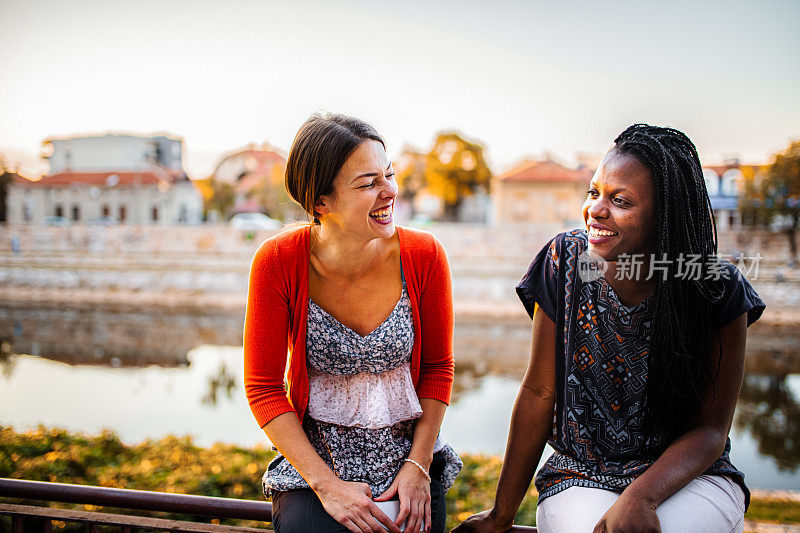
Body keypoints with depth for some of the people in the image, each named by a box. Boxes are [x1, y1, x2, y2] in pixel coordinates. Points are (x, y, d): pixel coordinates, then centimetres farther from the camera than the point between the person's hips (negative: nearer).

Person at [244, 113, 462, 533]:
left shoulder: (424, 256, -11)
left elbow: (437, 368, 1)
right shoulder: (278, 262, -15)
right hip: (313, 463, -1)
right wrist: (326, 485, -14)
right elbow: (262, 388, -9)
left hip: (409, 456, 2)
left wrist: (418, 466, -7)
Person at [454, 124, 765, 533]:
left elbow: (710, 428, -6)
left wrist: (640, 498, -26)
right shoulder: (566, 261, -9)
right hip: (580, 475, 1)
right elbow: (539, 392, -4)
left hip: (690, 475, -1)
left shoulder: (720, 291, -12)